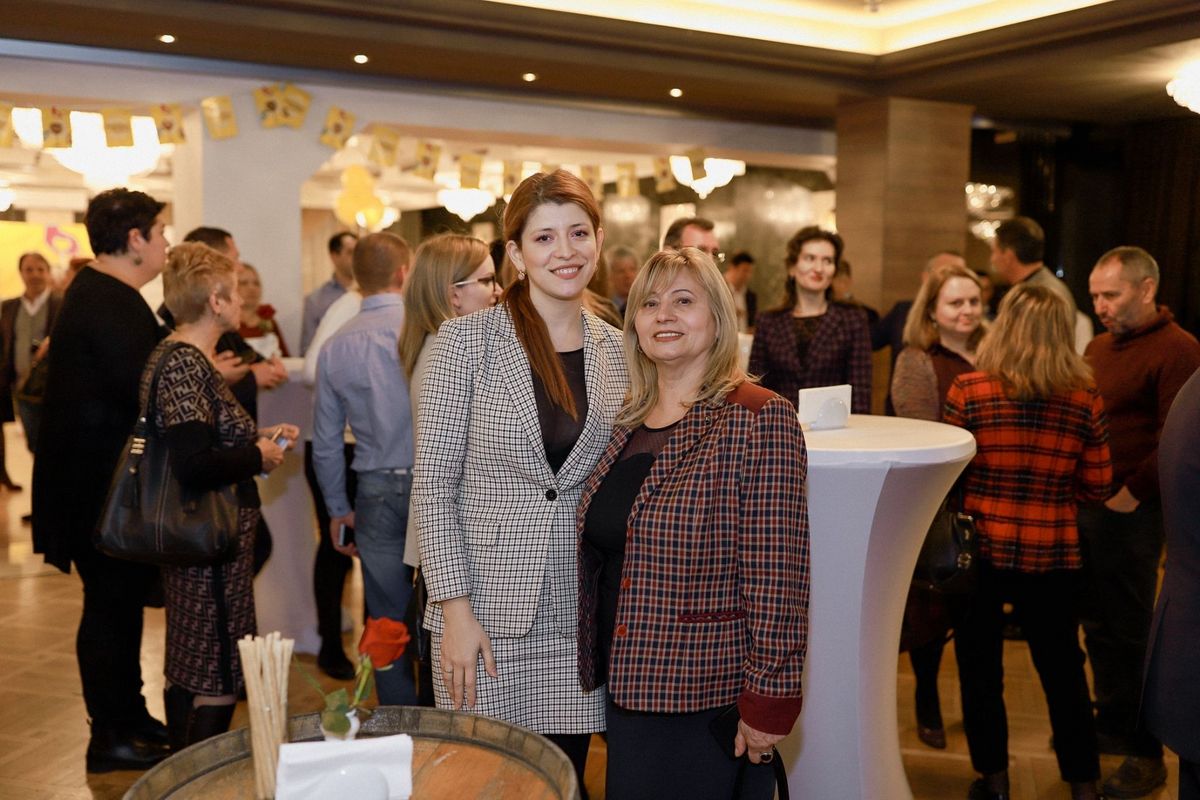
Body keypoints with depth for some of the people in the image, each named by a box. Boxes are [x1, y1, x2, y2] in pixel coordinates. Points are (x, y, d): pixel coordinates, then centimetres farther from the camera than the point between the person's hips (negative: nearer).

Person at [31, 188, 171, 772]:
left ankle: (130, 716, 31)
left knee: (122, 597, 18)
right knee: (111, 601, 0)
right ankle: (110, 737, 13)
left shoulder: (92, 293, 13)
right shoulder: (113, 302, -21)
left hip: (102, 481, 10)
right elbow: (145, 393, -26)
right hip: (104, 486, -10)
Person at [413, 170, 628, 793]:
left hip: (581, 610, 4)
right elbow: (433, 483, -8)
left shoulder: (614, 350, 5)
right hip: (489, 605, -3)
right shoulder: (468, 339, -7)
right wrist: (454, 606, -12)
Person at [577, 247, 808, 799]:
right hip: (628, 687, 7)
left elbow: (777, 581, -18)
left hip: (711, 703, -6)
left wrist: (768, 702, -17)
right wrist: (600, 665, 13)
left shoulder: (758, 420, -15)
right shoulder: (629, 422, 6)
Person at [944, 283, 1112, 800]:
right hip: (1053, 555, 2)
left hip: (980, 549, -2)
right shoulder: (1086, 398, -5)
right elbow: (1097, 486, 1)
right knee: (1063, 671, 16)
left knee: (980, 669, 14)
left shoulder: (968, 390, -11)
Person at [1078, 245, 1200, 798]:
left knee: (1130, 632, 1)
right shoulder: (1099, 346, 14)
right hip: (1083, 506, 7)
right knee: (1097, 626, 15)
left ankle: (1146, 753, 15)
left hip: (1127, 514, -7)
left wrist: (1131, 495, -15)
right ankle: (1112, 724, 31)